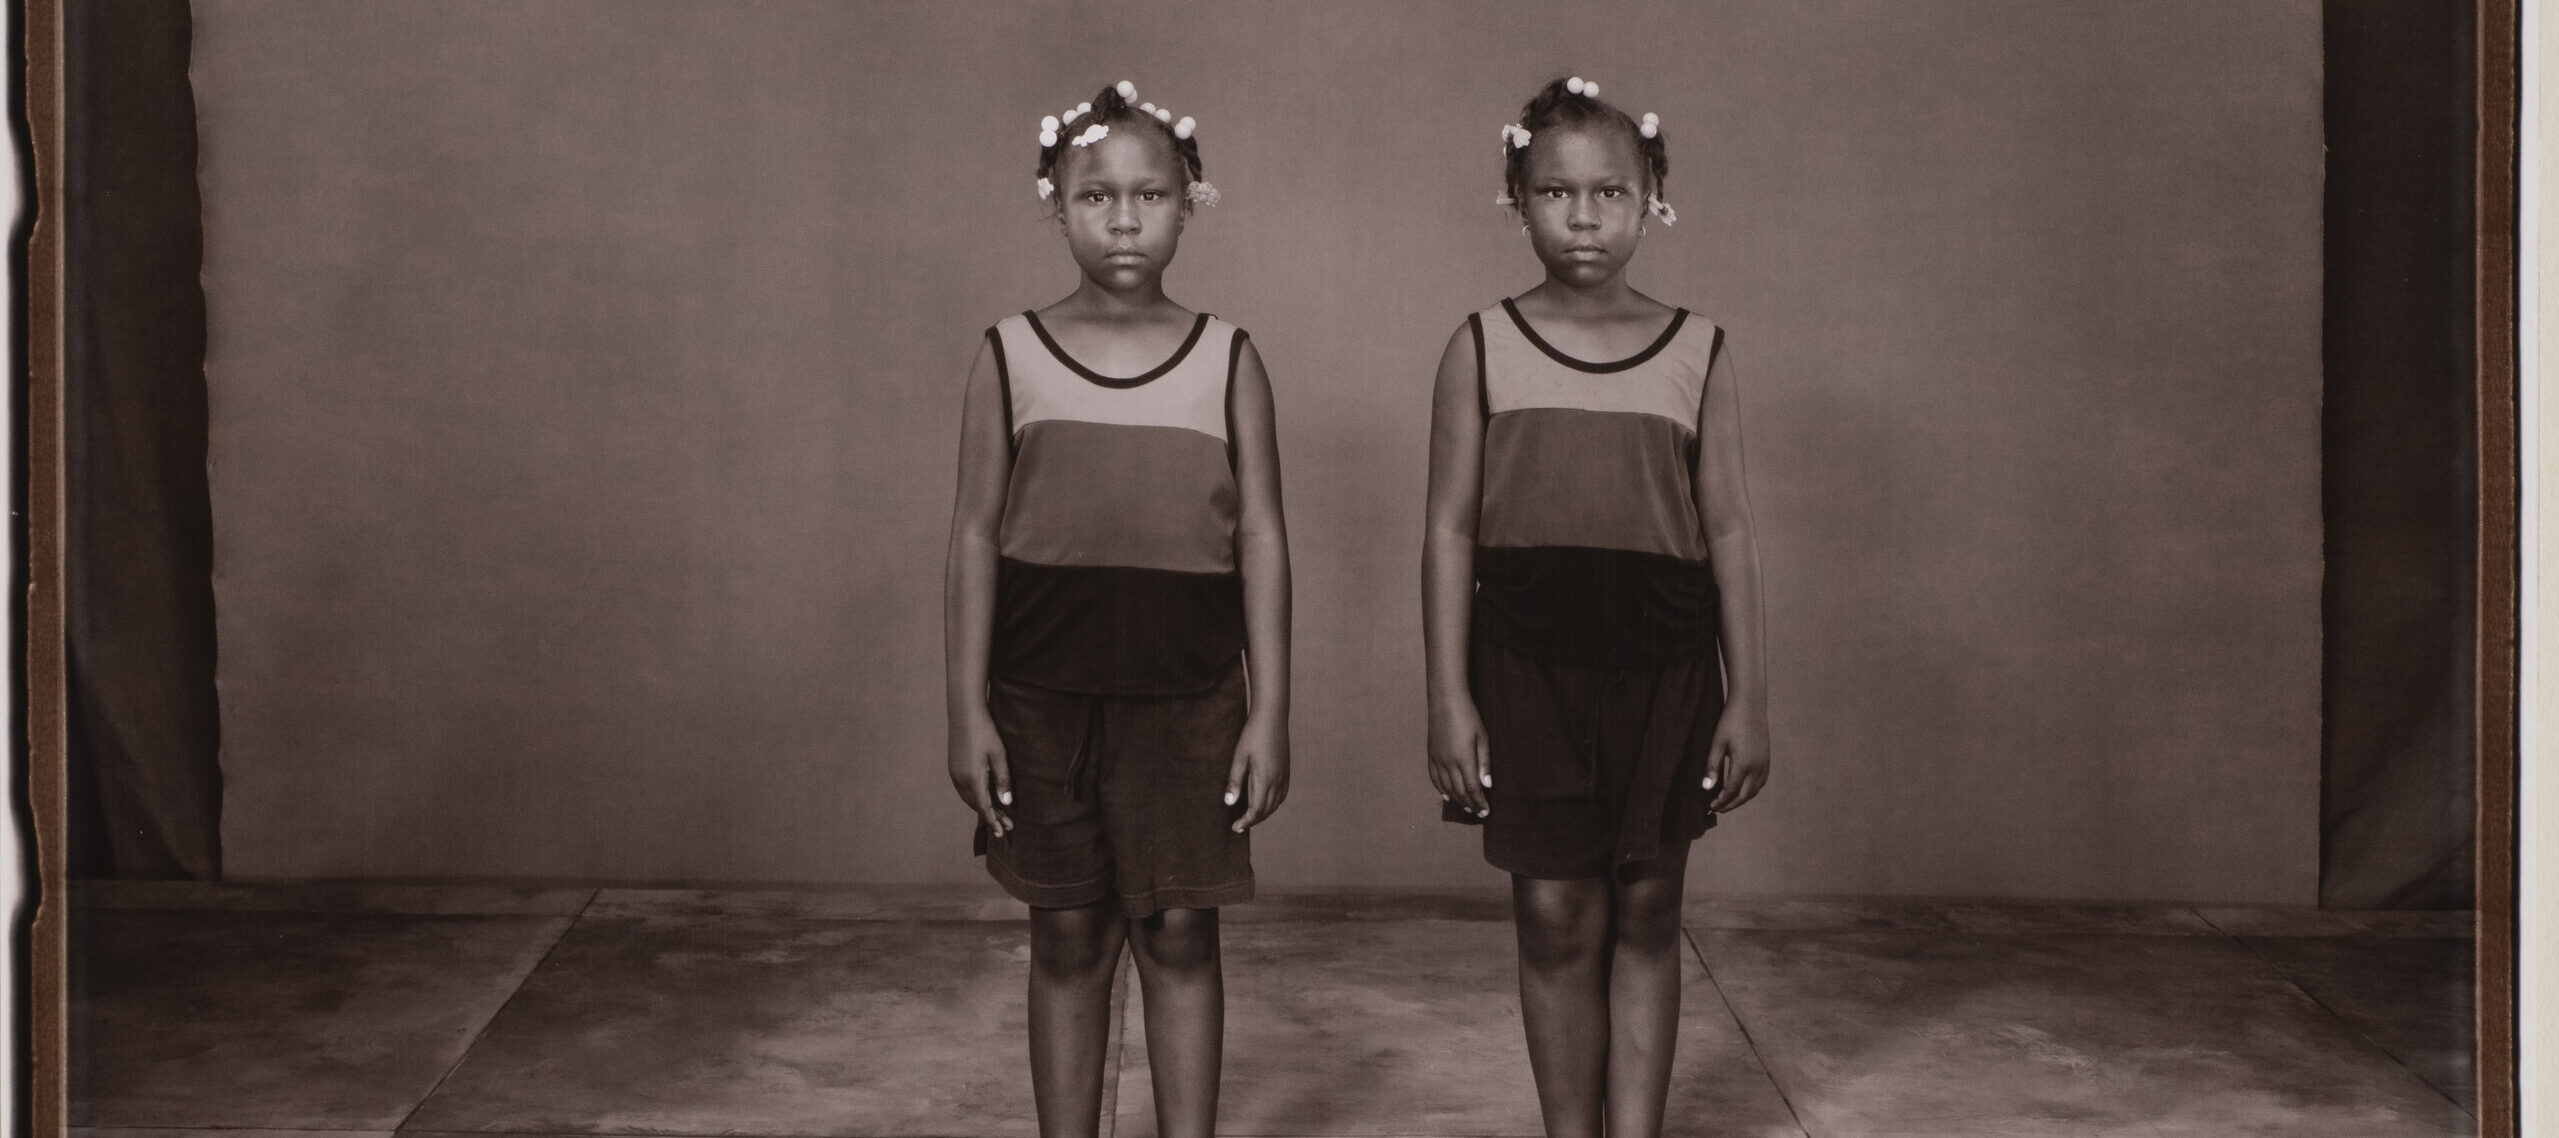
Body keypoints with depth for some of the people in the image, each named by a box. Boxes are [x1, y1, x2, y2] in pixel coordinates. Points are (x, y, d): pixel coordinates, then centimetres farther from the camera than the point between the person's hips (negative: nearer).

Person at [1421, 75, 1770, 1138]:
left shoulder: (1699, 351, 4)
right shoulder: (1482, 346, 2)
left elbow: (1728, 531, 6)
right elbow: (1450, 529, 1)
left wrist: (1747, 696, 3)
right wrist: (1449, 697, -4)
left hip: (1666, 663, 1)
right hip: (1529, 660, -1)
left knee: (1646, 912, 6)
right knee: (1555, 916, 1)